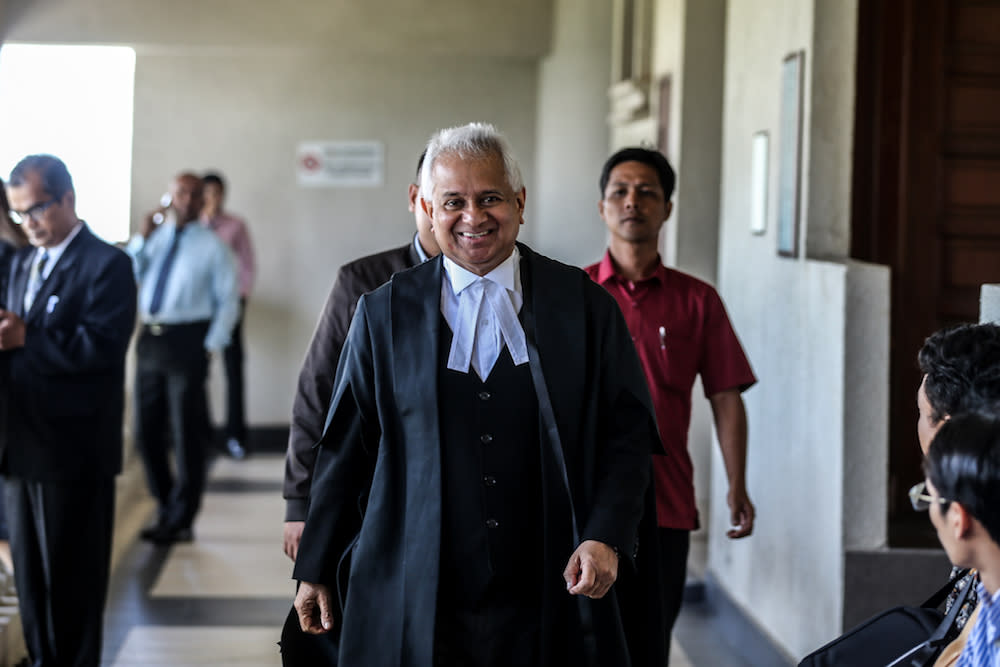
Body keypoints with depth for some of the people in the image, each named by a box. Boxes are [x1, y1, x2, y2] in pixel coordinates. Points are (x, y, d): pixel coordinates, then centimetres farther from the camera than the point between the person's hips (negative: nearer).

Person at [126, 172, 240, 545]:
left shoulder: (211, 246, 0)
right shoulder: (154, 237, 11)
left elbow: (228, 300, 1)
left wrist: (212, 345, -6)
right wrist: (140, 240, -7)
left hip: (187, 343, -5)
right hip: (150, 341, 5)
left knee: (186, 433, 1)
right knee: (146, 431, 11)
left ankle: (180, 521, 10)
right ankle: (165, 509, 26)